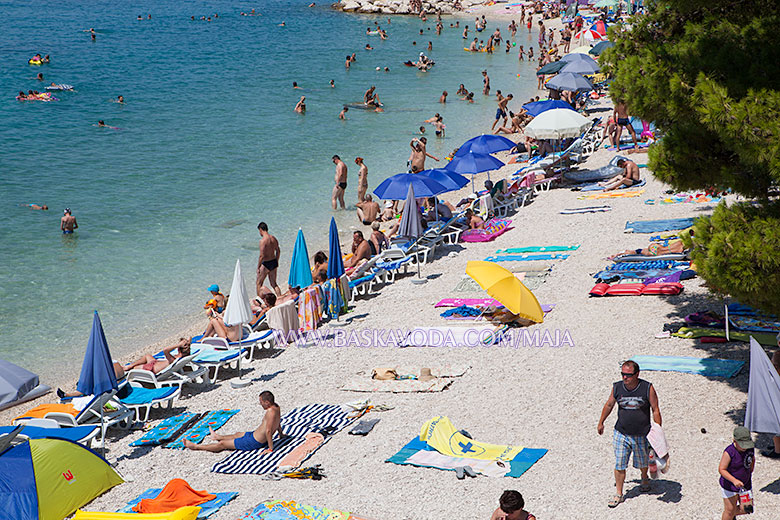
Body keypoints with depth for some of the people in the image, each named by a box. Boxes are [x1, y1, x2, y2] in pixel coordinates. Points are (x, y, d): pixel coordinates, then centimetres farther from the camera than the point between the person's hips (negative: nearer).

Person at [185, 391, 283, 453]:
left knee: (222, 444, 2)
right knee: (237, 435, 37)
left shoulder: (270, 412, -33)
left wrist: (270, 448, -32)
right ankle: (217, 437, 66)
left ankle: (195, 446, 13)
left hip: (254, 442, -10)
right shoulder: (276, 407, -2)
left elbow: (268, 430, -36)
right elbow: (278, 423, 16)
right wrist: (281, 434, 31)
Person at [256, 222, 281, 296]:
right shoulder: (274, 238, 4)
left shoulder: (263, 240, -19)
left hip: (266, 263, -7)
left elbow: (262, 256, -22)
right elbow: (278, 251, 14)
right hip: (274, 262, 7)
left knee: (259, 284, 10)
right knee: (274, 284, 16)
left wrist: (258, 267, -14)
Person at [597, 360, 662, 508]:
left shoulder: (647, 388, -14)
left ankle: (644, 479, 50)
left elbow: (655, 410, -6)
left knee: (643, 462, 19)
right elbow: (609, 405, 11)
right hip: (621, 434, 1)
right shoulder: (617, 387, -7)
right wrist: (601, 422, 20)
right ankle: (618, 494, 13)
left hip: (641, 435, -1)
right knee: (619, 465, 0)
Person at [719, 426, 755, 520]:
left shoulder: (749, 448, -6)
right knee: (730, 510, 1)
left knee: (746, 509, 13)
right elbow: (721, 469, -24)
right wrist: (734, 480, -35)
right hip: (729, 486, -6)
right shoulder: (729, 452, -25)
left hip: (745, 485, 6)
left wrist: (750, 472, 7)